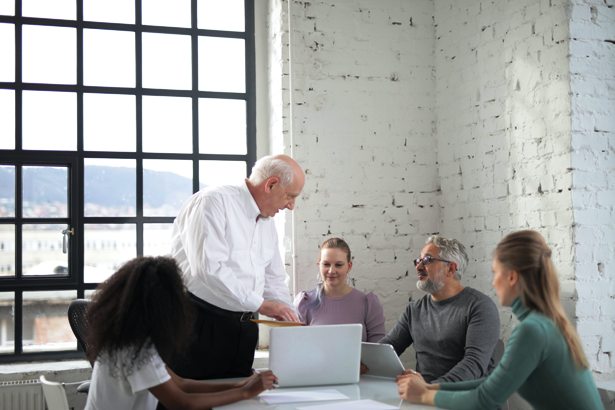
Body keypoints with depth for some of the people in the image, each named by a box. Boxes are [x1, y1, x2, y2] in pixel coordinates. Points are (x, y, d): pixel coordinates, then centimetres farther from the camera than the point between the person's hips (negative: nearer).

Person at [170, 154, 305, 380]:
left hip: (243, 326, 8)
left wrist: (293, 325, 6)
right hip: (200, 323, -8)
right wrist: (260, 304, -20)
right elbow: (209, 267, -23)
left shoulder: (267, 223, 14)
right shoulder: (214, 202, -12)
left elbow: (275, 281, 20)